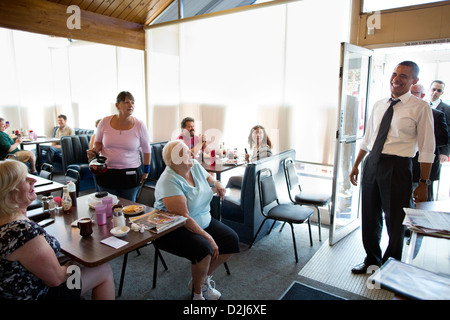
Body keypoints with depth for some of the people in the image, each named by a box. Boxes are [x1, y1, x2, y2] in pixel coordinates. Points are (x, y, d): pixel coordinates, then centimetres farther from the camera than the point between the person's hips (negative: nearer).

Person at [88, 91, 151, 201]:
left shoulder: (139, 125, -7)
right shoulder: (105, 122, -3)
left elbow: (146, 150, 5)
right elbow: (98, 142, 13)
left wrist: (146, 171, 8)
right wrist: (95, 150, -9)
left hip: (130, 173, -1)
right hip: (106, 172, 1)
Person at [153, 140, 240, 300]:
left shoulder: (195, 166, 0)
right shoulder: (169, 182, -23)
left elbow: (207, 177, 24)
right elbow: (183, 217, -27)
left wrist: (216, 183, 0)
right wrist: (208, 238, -26)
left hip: (204, 221, 8)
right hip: (174, 230, -8)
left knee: (232, 240, -5)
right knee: (204, 249, -32)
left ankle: (203, 279, 14)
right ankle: (198, 293, -2)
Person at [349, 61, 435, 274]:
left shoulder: (420, 108, -5)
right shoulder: (379, 105, 10)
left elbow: (427, 149, -6)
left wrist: (423, 183, -9)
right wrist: (356, 165, 14)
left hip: (397, 167, -5)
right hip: (372, 163, 5)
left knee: (395, 221, 8)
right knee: (370, 218, 15)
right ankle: (372, 260, 38)